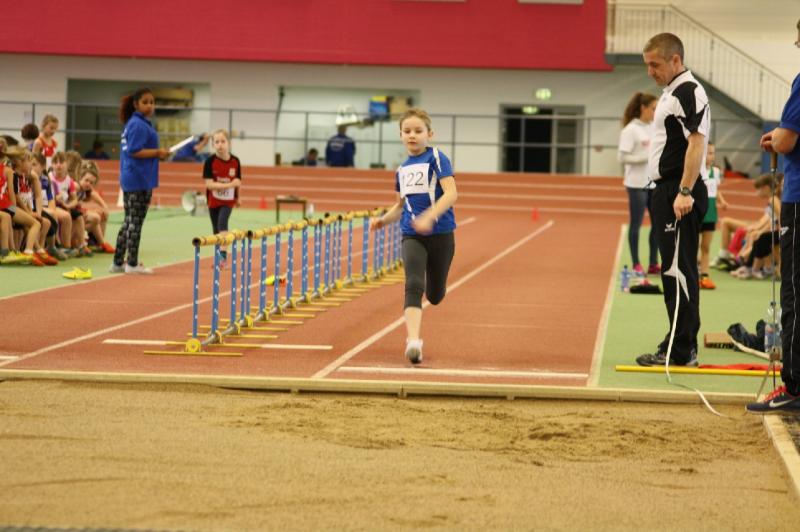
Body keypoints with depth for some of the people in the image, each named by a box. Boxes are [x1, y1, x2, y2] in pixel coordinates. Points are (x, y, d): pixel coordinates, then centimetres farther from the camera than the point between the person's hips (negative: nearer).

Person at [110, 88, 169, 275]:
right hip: (139, 180, -10)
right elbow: (134, 151, -22)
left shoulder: (132, 124, 14)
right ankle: (132, 263, 5)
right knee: (135, 222, -1)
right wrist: (158, 153, -17)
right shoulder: (139, 125, -16)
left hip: (130, 180, 10)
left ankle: (118, 262, 18)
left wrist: (157, 154, 10)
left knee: (129, 222, 14)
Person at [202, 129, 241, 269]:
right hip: (214, 200, 1)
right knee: (216, 229, 10)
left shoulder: (235, 161, -9)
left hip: (228, 200, -1)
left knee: (222, 222, -22)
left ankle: (224, 254, -24)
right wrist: (229, 184, -25)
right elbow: (209, 184, -20)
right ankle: (219, 258, 24)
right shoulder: (210, 162, -15)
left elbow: (238, 182, 4)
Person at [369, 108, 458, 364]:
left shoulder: (437, 159, -7)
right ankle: (414, 341, -28)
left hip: (440, 234, -3)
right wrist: (383, 220, 4)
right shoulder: (402, 169, 11)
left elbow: (451, 193, -18)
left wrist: (429, 217, -31)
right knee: (413, 285, -19)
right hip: (412, 236, 3)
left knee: (435, 295, 9)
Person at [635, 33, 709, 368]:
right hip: (667, 190, 11)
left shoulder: (689, 92, -12)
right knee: (673, 270, 12)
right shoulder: (671, 93, 19)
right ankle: (678, 346, 17)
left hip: (681, 195, -11)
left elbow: (696, 143, -21)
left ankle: (682, 350, -8)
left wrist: (685, 192, -26)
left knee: (679, 271, -9)